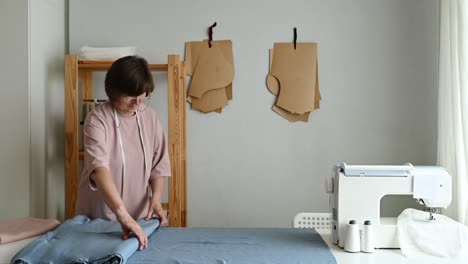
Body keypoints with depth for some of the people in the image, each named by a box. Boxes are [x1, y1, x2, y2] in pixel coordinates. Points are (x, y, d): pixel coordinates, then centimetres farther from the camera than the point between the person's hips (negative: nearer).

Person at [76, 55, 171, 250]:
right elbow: (99, 168, -32)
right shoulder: (97, 120, -18)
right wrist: (122, 214, -43)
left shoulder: (149, 116, -2)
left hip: (139, 215, 4)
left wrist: (155, 199, -13)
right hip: (99, 219, -4)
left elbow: (159, 163, 2)